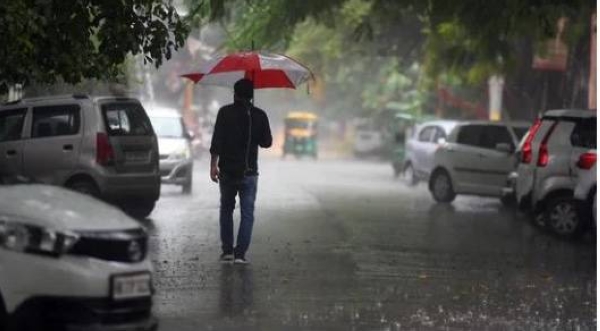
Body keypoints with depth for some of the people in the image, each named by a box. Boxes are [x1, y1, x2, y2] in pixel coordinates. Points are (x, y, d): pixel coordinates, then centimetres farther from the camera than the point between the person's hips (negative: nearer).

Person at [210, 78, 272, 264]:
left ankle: (227, 250, 12)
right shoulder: (259, 116, 0)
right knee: (247, 213, 4)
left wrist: (213, 165, -9)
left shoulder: (225, 113, -5)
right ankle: (240, 253, -6)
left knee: (226, 210, 16)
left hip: (227, 171, 0)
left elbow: (217, 141, -12)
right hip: (249, 172, 0)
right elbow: (267, 142, 7)